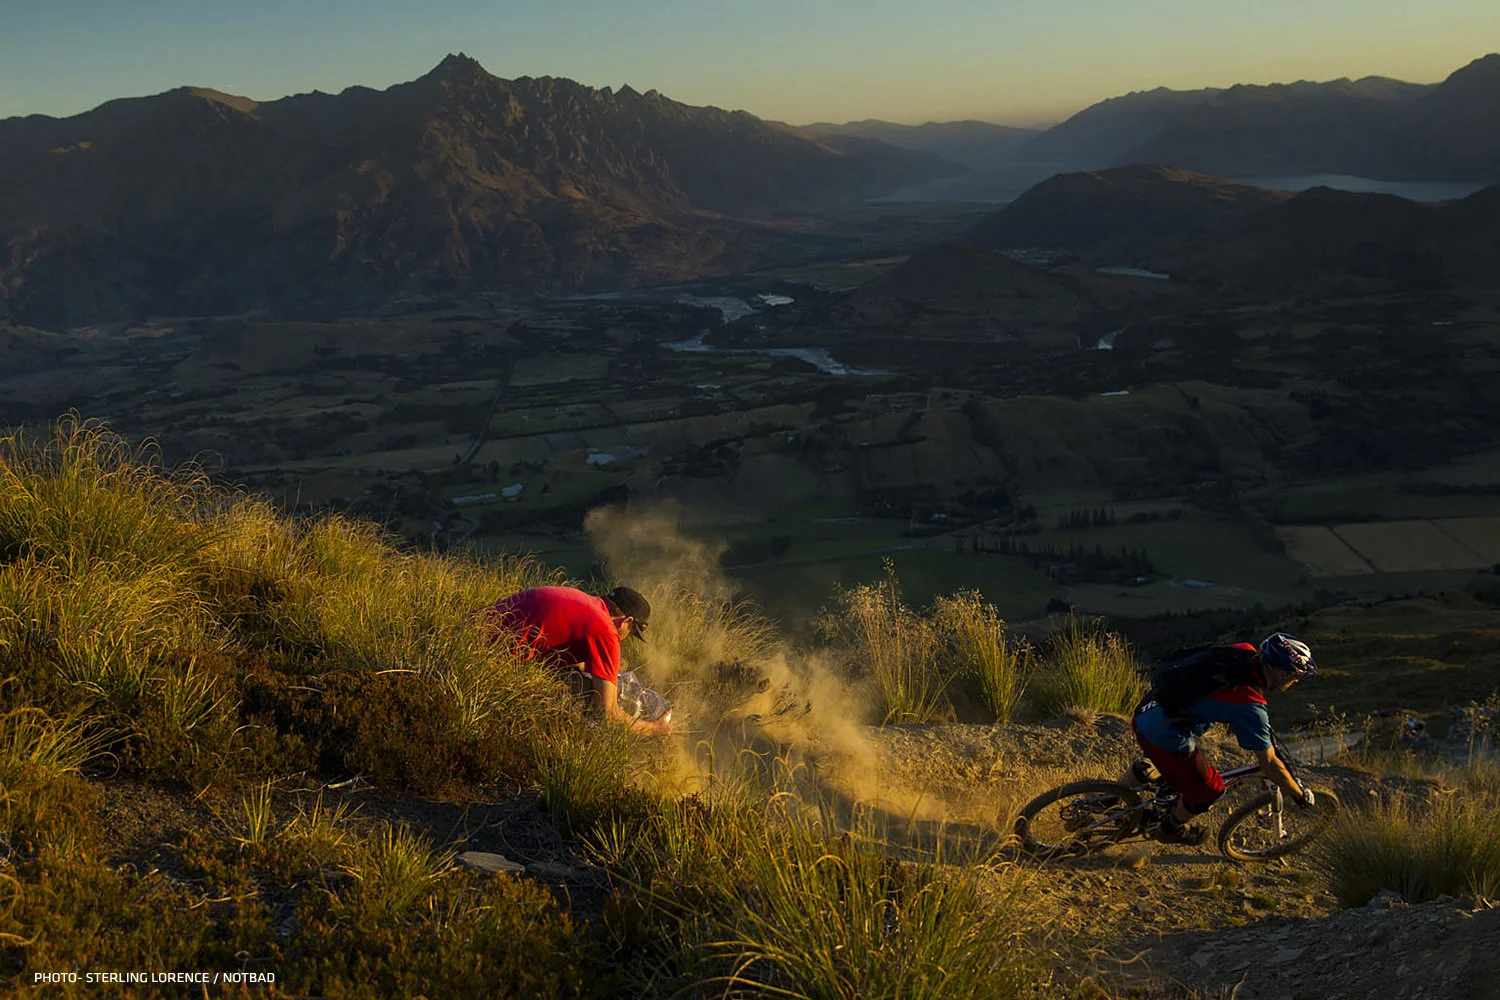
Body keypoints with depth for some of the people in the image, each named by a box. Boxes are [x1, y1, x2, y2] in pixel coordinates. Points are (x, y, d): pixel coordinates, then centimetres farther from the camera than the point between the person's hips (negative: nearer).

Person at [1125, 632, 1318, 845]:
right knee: (1208, 789, 16)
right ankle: (1173, 828, 40)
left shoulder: (1245, 652, -3)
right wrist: (1300, 795, 1)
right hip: (1165, 737, -8)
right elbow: (1269, 764, -15)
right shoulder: (1251, 707, -23)